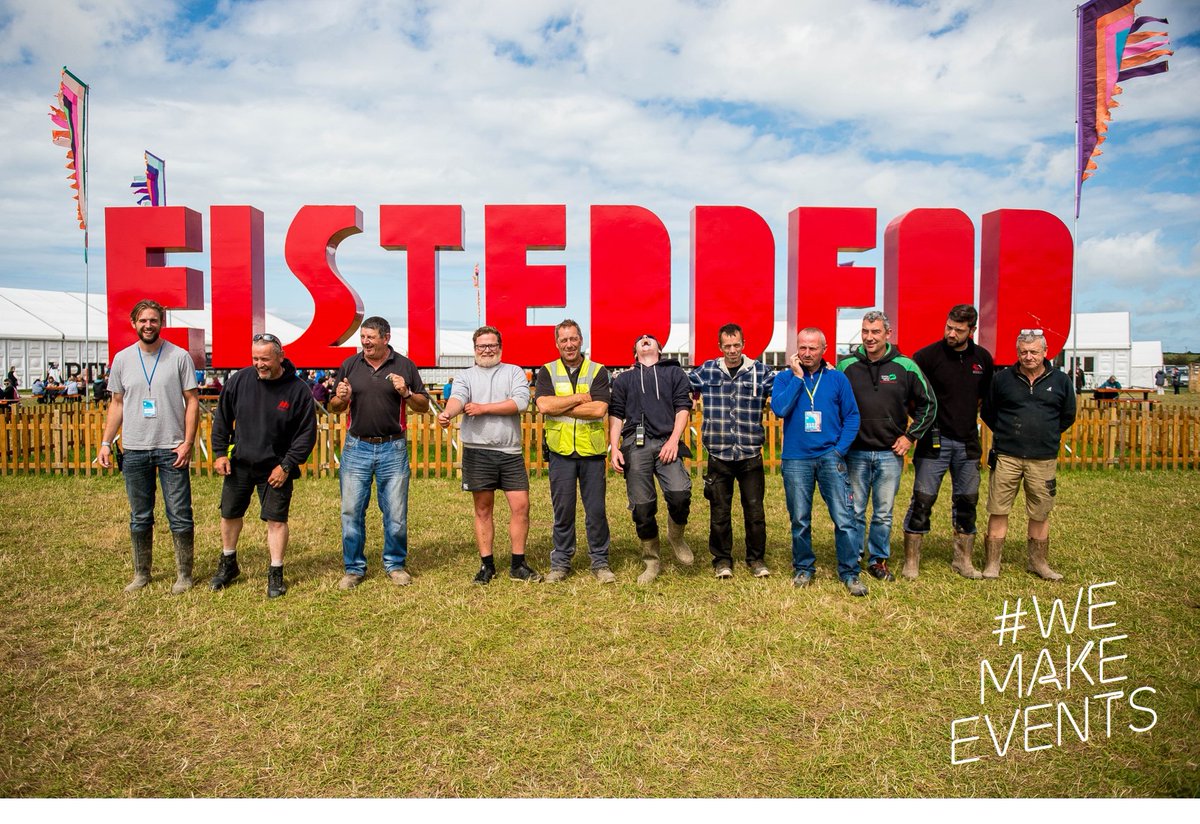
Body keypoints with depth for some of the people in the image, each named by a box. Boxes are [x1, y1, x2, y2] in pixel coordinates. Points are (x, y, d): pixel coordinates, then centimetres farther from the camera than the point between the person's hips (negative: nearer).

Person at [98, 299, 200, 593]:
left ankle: (184, 574, 13)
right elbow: (117, 403, 13)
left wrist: (188, 442, -10)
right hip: (134, 450, 3)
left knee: (180, 516, 1)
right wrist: (106, 442, 6)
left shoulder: (179, 356, -3)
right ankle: (141, 574, 26)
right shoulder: (122, 359, 7)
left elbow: (192, 401, -3)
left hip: (172, 449, -3)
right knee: (139, 517, 13)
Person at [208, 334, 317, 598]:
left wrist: (287, 466, -13)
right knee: (230, 514, 15)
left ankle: (276, 574, 14)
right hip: (238, 464, 4)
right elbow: (222, 417, 7)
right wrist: (220, 452, 2)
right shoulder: (240, 380, -5)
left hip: (276, 468, -3)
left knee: (277, 519, -1)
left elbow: (307, 434, -9)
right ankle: (228, 565, 37)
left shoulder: (298, 390, -13)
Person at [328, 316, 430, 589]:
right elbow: (334, 408, 11)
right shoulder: (349, 365, 6)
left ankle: (395, 564, 22)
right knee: (351, 511, 4)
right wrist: (340, 398, -12)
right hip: (356, 448, 1)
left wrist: (406, 394, -15)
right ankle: (354, 568, 19)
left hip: (393, 449, -1)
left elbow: (424, 406, 4)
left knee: (396, 512, 5)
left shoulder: (405, 366, 2)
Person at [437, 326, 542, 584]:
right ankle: (487, 565, 17)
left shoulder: (514, 372, 9)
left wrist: (483, 408, -9)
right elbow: (457, 398, -11)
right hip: (477, 451, 0)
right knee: (483, 509, 7)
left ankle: (518, 565, 12)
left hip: (511, 451, 0)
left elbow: (520, 402, -8)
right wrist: (448, 413, -35)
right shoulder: (466, 376, 10)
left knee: (521, 506, -1)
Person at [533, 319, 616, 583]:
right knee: (563, 510, 8)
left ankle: (600, 562, 19)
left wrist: (560, 407, -10)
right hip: (561, 452, 0)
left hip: (592, 451, 0)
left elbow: (599, 409, -12)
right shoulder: (547, 372, 5)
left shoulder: (598, 372, 2)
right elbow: (543, 405, -13)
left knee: (596, 509, 6)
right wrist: (580, 398, -10)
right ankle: (561, 562, 21)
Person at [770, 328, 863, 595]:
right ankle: (803, 569, 24)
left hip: (830, 456, 0)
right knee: (799, 520, 9)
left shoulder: (837, 378, 4)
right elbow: (779, 408, -14)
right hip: (796, 459, 1)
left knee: (844, 518, -6)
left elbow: (852, 416, 5)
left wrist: (840, 449, -6)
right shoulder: (785, 378, 4)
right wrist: (798, 377, -11)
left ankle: (849, 573, 7)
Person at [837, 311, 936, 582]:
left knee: (884, 514, 10)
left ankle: (878, 560, 25)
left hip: (890, 453, 1)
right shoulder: (846, 366, -2)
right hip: (855, 453, 0)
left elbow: (928, 404, 10)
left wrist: (911, 436, 3)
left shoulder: (905, 366, -1)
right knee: (854, 512, 7)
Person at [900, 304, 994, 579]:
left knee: (967, 501, 12)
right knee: (923, 499, -5)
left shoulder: (983, 358, 6)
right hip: (935, 440, -5)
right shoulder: (928, 356, -10)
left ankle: (963, 560, 25)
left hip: (967, 442, 5)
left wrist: (968, 417, 14)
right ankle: (911, 561, 4)